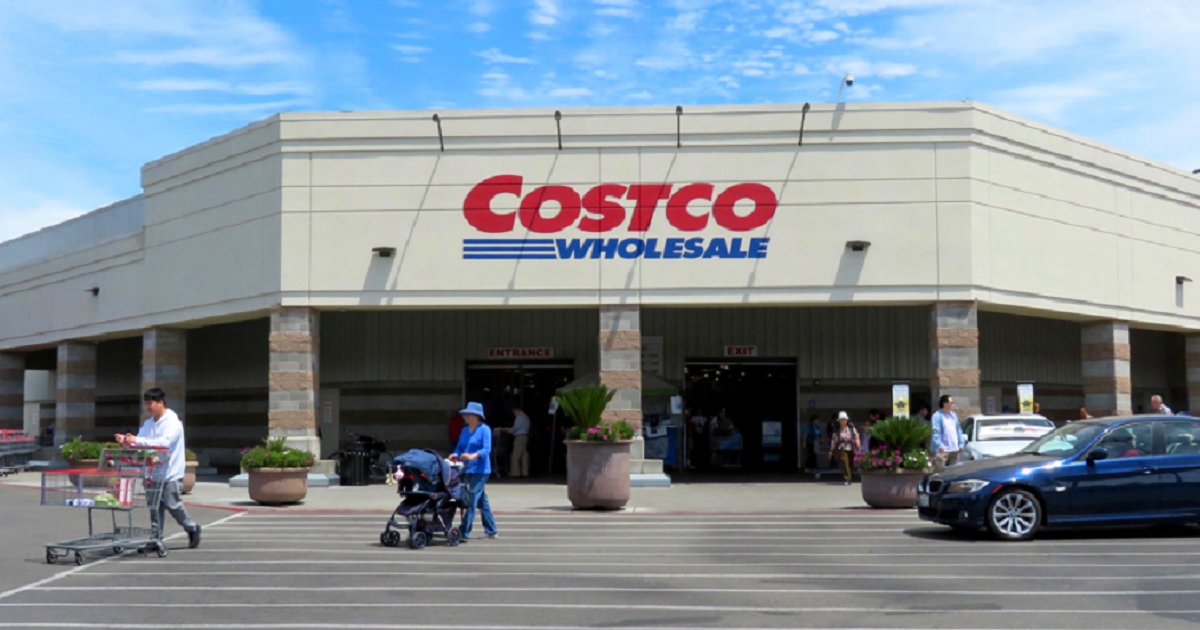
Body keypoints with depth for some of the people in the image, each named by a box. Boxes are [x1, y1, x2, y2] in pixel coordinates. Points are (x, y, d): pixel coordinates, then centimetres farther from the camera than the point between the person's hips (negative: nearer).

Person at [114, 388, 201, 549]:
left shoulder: (173, 422, -11)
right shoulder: (148, 423, 12)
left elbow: (164, 442, -26)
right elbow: (138, 444, 9)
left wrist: (137, 440, -31)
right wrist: (126, 441, -14)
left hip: (170, 473, -6)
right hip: (153, 473, 6)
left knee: (173, 505, -3)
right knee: (154, 507, 5)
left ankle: (192, 529, 17)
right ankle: (156, 538, 11)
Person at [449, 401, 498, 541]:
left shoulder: (484, 429, -8)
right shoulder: (464, 431, 14)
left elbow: (486, 449, -17)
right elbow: (460, 447, 12)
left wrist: (473, 456, -33)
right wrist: (455, 455, -10)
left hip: (480, 469, -7)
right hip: (467, 470, 8)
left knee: (472, 500, -12)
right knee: (482, 500, 13)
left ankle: (464, 532, -13)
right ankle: (491, 530, 21)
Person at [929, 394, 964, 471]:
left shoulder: (953, 415, 17)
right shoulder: (937, 416, -9)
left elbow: (958, 431, 20)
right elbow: (935, 432, -16)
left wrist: (960, 444, 12)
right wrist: (939, 445, -25)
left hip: (954, 450, 8)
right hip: (941, 450, -8)